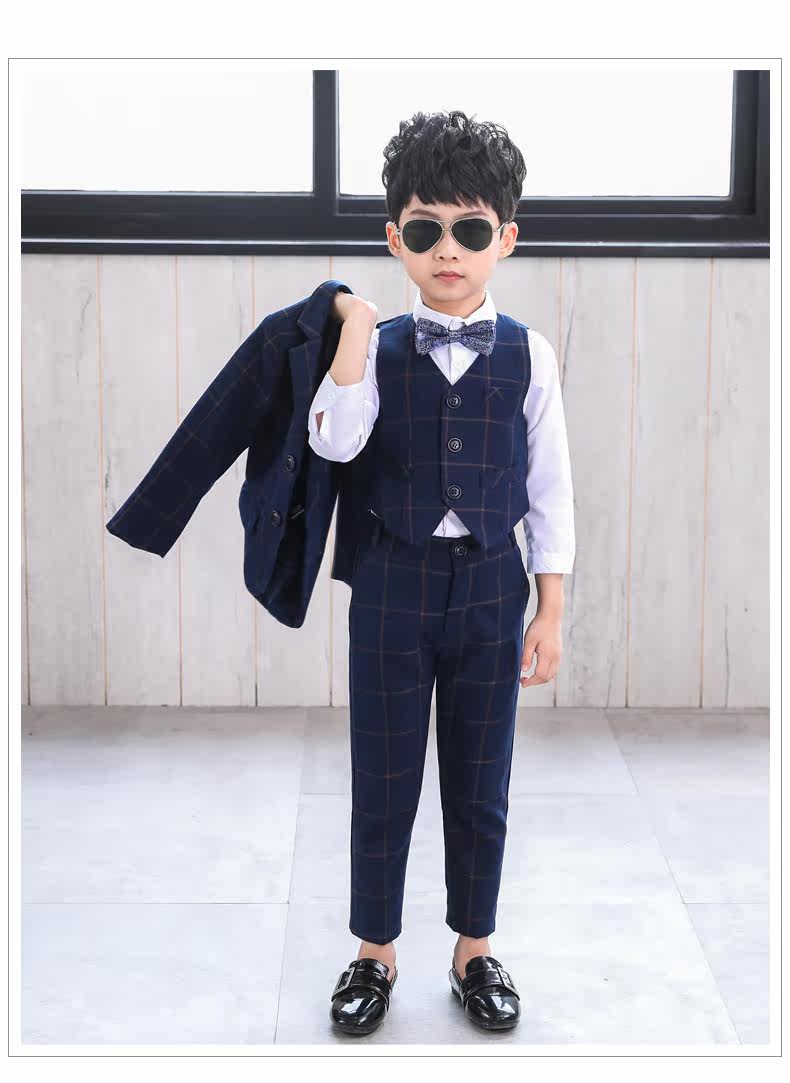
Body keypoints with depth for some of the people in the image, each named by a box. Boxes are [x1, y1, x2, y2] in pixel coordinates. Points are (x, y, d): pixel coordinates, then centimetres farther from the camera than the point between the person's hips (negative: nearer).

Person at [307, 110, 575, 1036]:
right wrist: (356, 326, -21)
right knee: (382, 784, 9)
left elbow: (551, 489, 1)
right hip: (394, 584, 0)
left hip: (491, 587, 0)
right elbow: (334, 441, -21)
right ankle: (374, 956, 26)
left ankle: (474, 952, 29)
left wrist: (550, 610, -1)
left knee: (480, 787, 11)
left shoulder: (528, 355, -2)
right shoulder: (377, 349, -3)